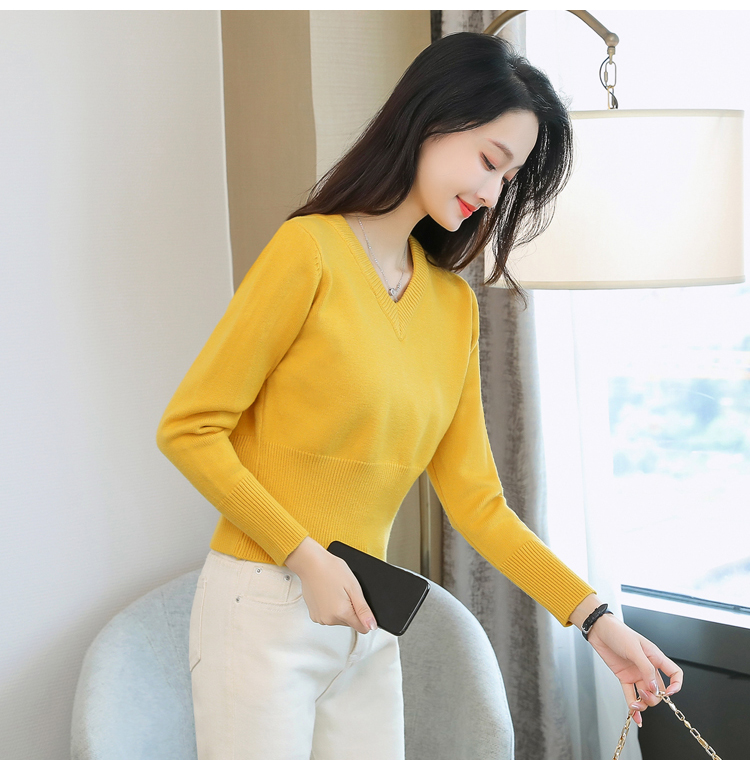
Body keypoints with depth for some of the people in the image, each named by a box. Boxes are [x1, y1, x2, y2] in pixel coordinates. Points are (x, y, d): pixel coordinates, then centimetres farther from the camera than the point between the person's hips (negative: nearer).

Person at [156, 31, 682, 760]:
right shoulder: (310, 249, -12)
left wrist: (595, 617, -2)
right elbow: (187, 428, -10)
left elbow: (474, 499, 5)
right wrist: (306, 557, -15)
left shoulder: (455, 304, 6)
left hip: (367, 623, 5)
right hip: (264, 608, -5)